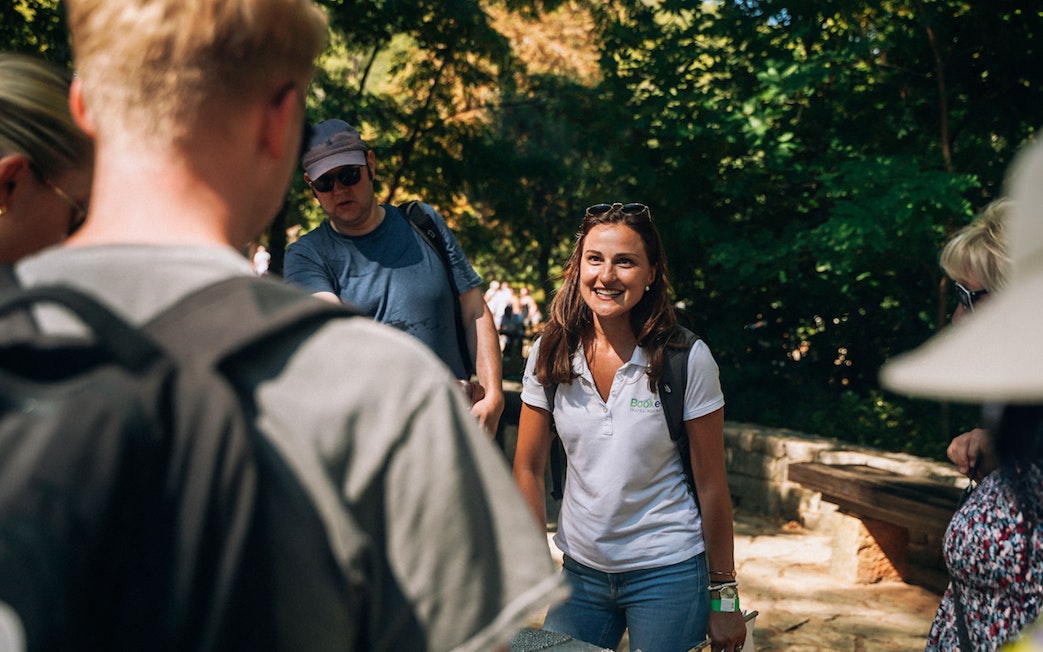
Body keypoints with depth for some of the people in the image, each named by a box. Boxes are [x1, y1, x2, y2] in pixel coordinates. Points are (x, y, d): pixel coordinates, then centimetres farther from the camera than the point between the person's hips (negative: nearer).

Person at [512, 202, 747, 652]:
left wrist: (723, 595, -3)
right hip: (581, 571, 3)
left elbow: (711, 484, -8)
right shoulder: (550, 355, -4)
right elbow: (527, 468, 4)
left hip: (668, 572, -3)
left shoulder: (688, 359, -13)